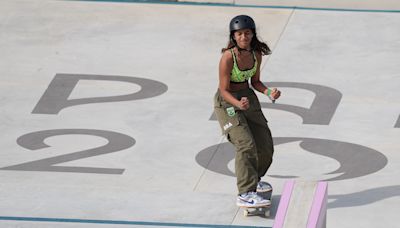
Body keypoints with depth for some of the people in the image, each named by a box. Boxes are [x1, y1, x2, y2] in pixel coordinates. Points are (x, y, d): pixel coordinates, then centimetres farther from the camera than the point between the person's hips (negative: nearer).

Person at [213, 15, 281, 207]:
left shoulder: (256, 54, -6)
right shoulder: (228, 57, -25)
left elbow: (255, 82, 7)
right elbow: (224, 90, -21)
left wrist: (269, 93, -12)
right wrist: (238, 104, -39)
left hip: (248, 97, 7)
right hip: (227, 101, -7)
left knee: (265, 146, 10)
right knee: (246, 145, -22)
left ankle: (253, 180, 38)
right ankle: (245, 194, -22)